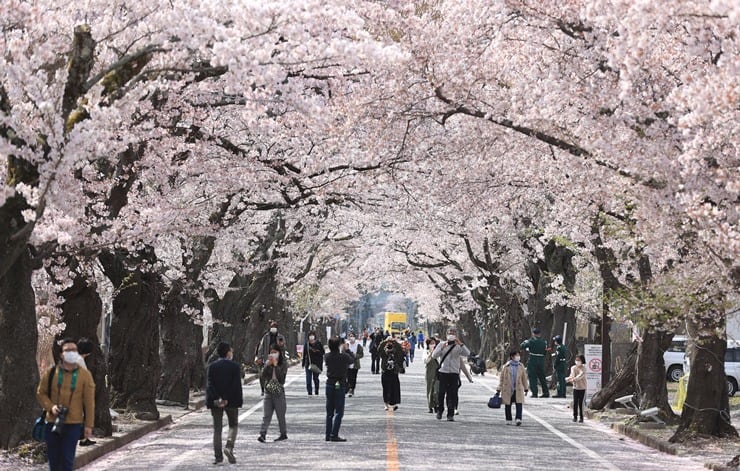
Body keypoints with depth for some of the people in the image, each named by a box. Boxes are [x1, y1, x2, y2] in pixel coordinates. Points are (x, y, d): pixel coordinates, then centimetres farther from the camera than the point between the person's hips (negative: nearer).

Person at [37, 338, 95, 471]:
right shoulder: (51, 373, 1)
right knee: (54, 460, 9)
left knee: (67, 460, -4)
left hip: (73, 424, -2)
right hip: (53, 423, 2)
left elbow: (89, 402, -1)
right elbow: (41, 393, 10)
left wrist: (89, 425, -4)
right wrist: (50, 406, -9)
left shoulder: (85, 375, -2)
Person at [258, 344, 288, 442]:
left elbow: (281, 377, -14)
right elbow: (263, 376, -3)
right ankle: (262, 434, -15)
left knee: (280, 415, 8)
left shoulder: (283, 364, -1)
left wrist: (275, 364, -15)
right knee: (266, 415, -7)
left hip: (279, 391, -2)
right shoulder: (267, 363, 8)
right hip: (268, 391, 2)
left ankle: (284, 434, 20)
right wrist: (268, 364, -12)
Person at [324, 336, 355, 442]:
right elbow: (352, 360, 5)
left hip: (330, 384, 4)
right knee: (339, 412, -2)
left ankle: (328, 435, 13)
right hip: (340, 385, -4)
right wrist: (346, 351, 17)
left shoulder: (327, 357, -2)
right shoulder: (343, 356, -12)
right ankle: (334, 435, -10)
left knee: (329, 412, 12)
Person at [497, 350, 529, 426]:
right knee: (508, 405, 7)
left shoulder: (520, 366, 3)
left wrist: (526, 389, 13)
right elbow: (501, 378, 0)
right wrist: (499, 390, -1)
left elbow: (524, 378, 11)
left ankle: (518, 419, -15)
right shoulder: (506, 367, -4)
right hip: (508, 390, -1)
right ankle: (508, 420, 18)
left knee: (519, 404, -11)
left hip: (518, 390, 1)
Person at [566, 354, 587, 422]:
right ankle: (575, 416, 8)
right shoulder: (573, 368, 4)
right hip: (575, 387, 3)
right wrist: (569, 379, -35)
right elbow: (572, 374, -11)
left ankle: (581, 417, 2)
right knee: (575, 402, -1)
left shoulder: (583, 368, -5)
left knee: (581, 403, -4)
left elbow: (581, 375, -23)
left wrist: (575, 379, -39)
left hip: (582, 387, -3)